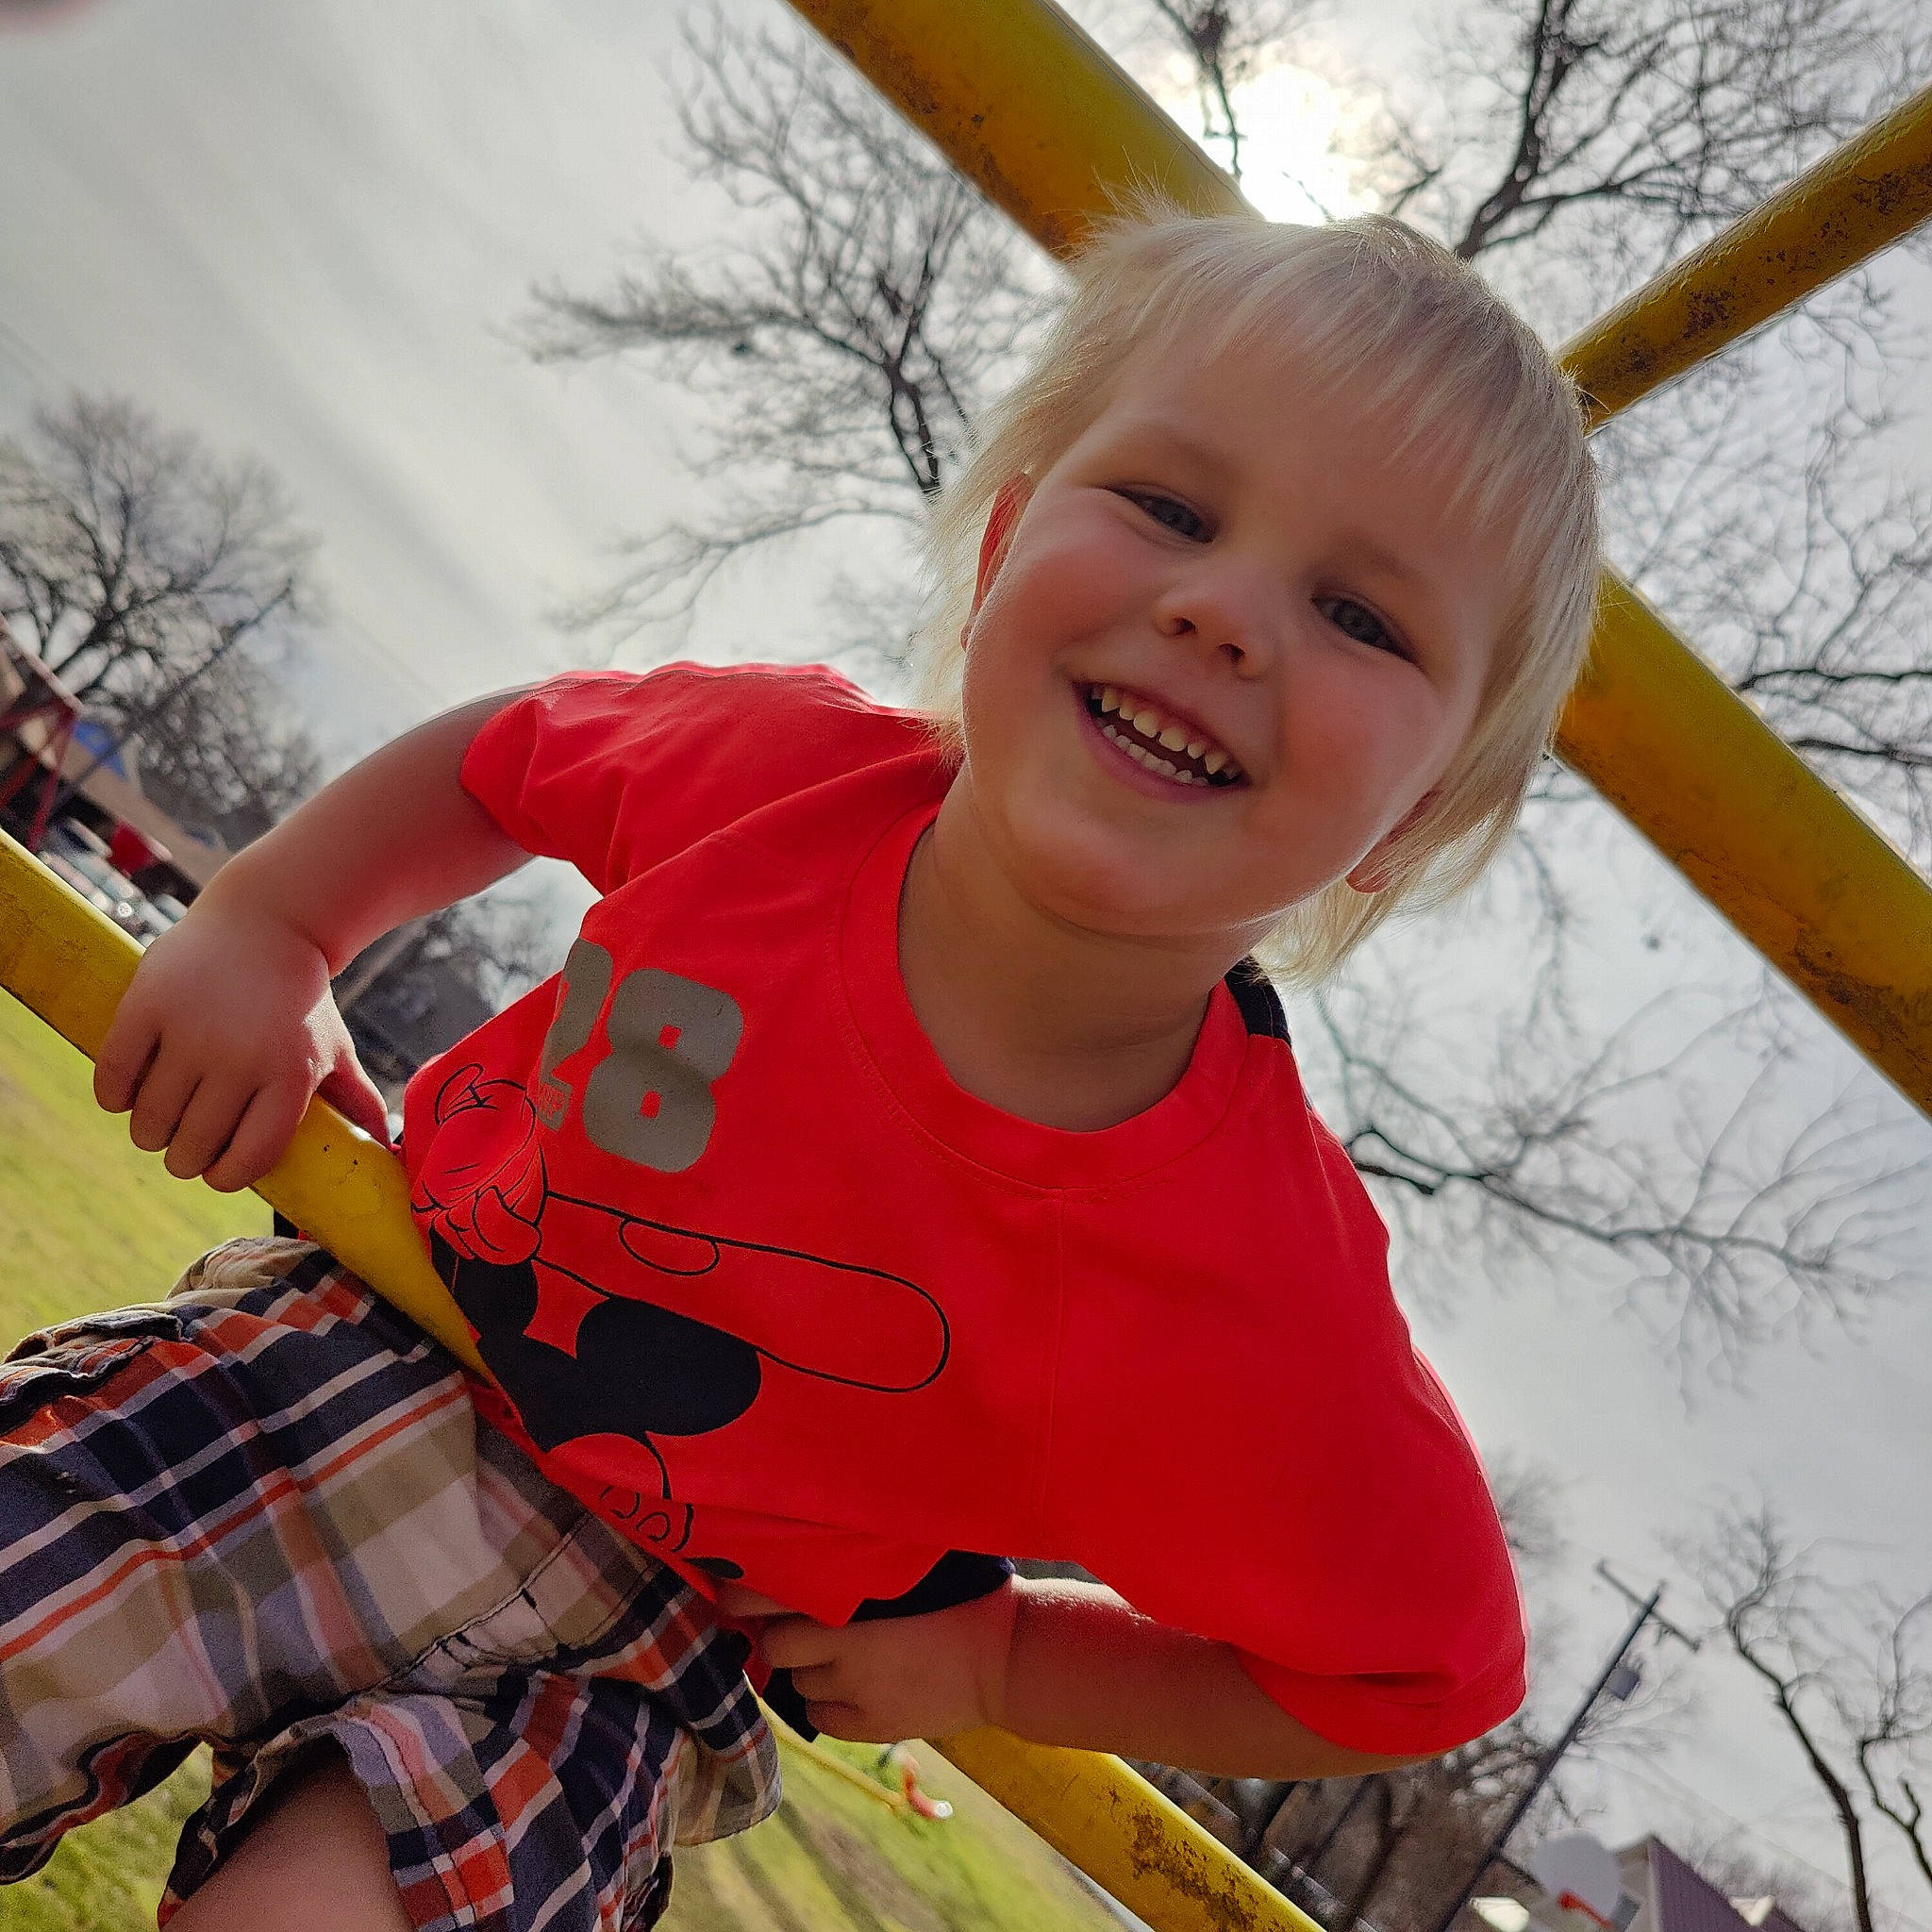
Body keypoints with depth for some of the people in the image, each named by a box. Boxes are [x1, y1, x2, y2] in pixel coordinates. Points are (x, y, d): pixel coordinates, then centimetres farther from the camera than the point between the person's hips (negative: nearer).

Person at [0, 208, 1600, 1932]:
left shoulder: (1258, 1313, -30)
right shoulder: (774, 759, -22)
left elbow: (1420, 1674, -10)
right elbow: (503, 756, 3)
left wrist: (993, 1661, -11)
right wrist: (262, 930, -5)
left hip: (640, 1632, -2)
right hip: (376, 1329, 3)